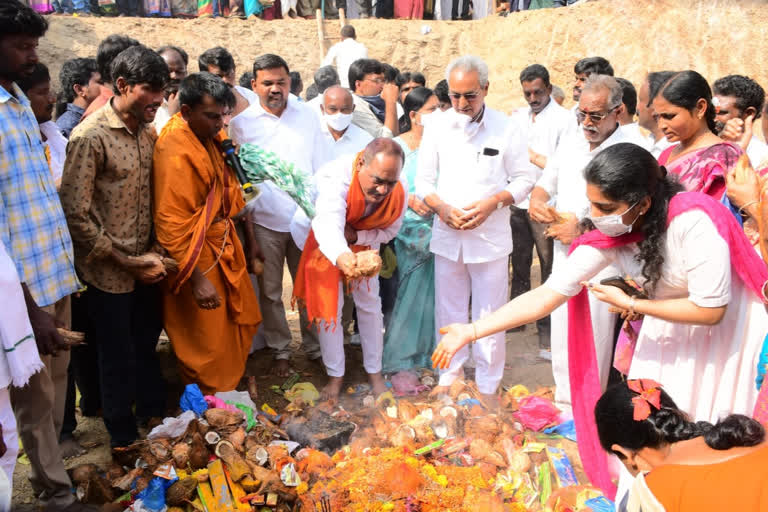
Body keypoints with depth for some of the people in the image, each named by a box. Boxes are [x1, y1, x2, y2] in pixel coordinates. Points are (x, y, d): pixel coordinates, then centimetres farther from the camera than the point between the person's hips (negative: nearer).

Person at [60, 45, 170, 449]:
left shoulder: (148, 132, 4)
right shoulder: (90, 137, -17)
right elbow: (76, 214, -19)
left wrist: (154, 253, -1)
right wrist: (125, 261, -15)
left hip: (145, 267, 6)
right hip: (108, 275, -6)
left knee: (147, 349, 21)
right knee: (119, 359, 10)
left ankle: (153, 416, 42)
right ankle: (123, 438, 31)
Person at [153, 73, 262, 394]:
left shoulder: (207, 137, 4)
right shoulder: (176, 152, -25)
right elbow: (172, 224, -26)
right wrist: (197, 279, -26)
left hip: (223, 247, 10)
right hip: (199, 258, -9)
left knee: (243, 319, 22)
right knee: (209, 344, 6)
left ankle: (233, 387, 43)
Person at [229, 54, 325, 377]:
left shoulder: (308, 116, 5)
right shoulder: (241, 123, 1)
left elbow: (320, 167, 8)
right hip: (265, 221, -1)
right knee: (270, 292, 10)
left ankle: (314, 346, 28)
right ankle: (280, 351, 27)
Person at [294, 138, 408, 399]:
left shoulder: (400, 190, -28)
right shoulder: (335, 176, -43)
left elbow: (389, 231, -12)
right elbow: (329, 221, -59)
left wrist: (355, 236, -28)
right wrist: (340, 255, -78)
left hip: (363, 243, 3)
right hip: (327, 245, -3)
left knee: (370, 306, 10)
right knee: (328, 308, 1)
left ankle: (374, 371, 29)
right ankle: (335, 375, 20)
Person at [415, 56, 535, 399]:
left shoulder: (506, 129, -3)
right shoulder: (437, 128, 3)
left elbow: (524, 179, 1)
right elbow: (423, 181, 6)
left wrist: (493, 202, -15)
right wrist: (442, 207, -13)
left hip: (491, 237, -2)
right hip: (447, 236, 2)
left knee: (490, 315, 7)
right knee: (449, 312, 12)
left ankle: (488, 386, 23)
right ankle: (450, 375, 30)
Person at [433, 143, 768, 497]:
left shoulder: (692, 221, -35)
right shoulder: (607, 237, -19)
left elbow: (710, 311, -28)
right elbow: (545, 297, -18)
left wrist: (630, 304, -23)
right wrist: (471, 331, -23)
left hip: (731, 325, -4)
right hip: (670, 325, 5)